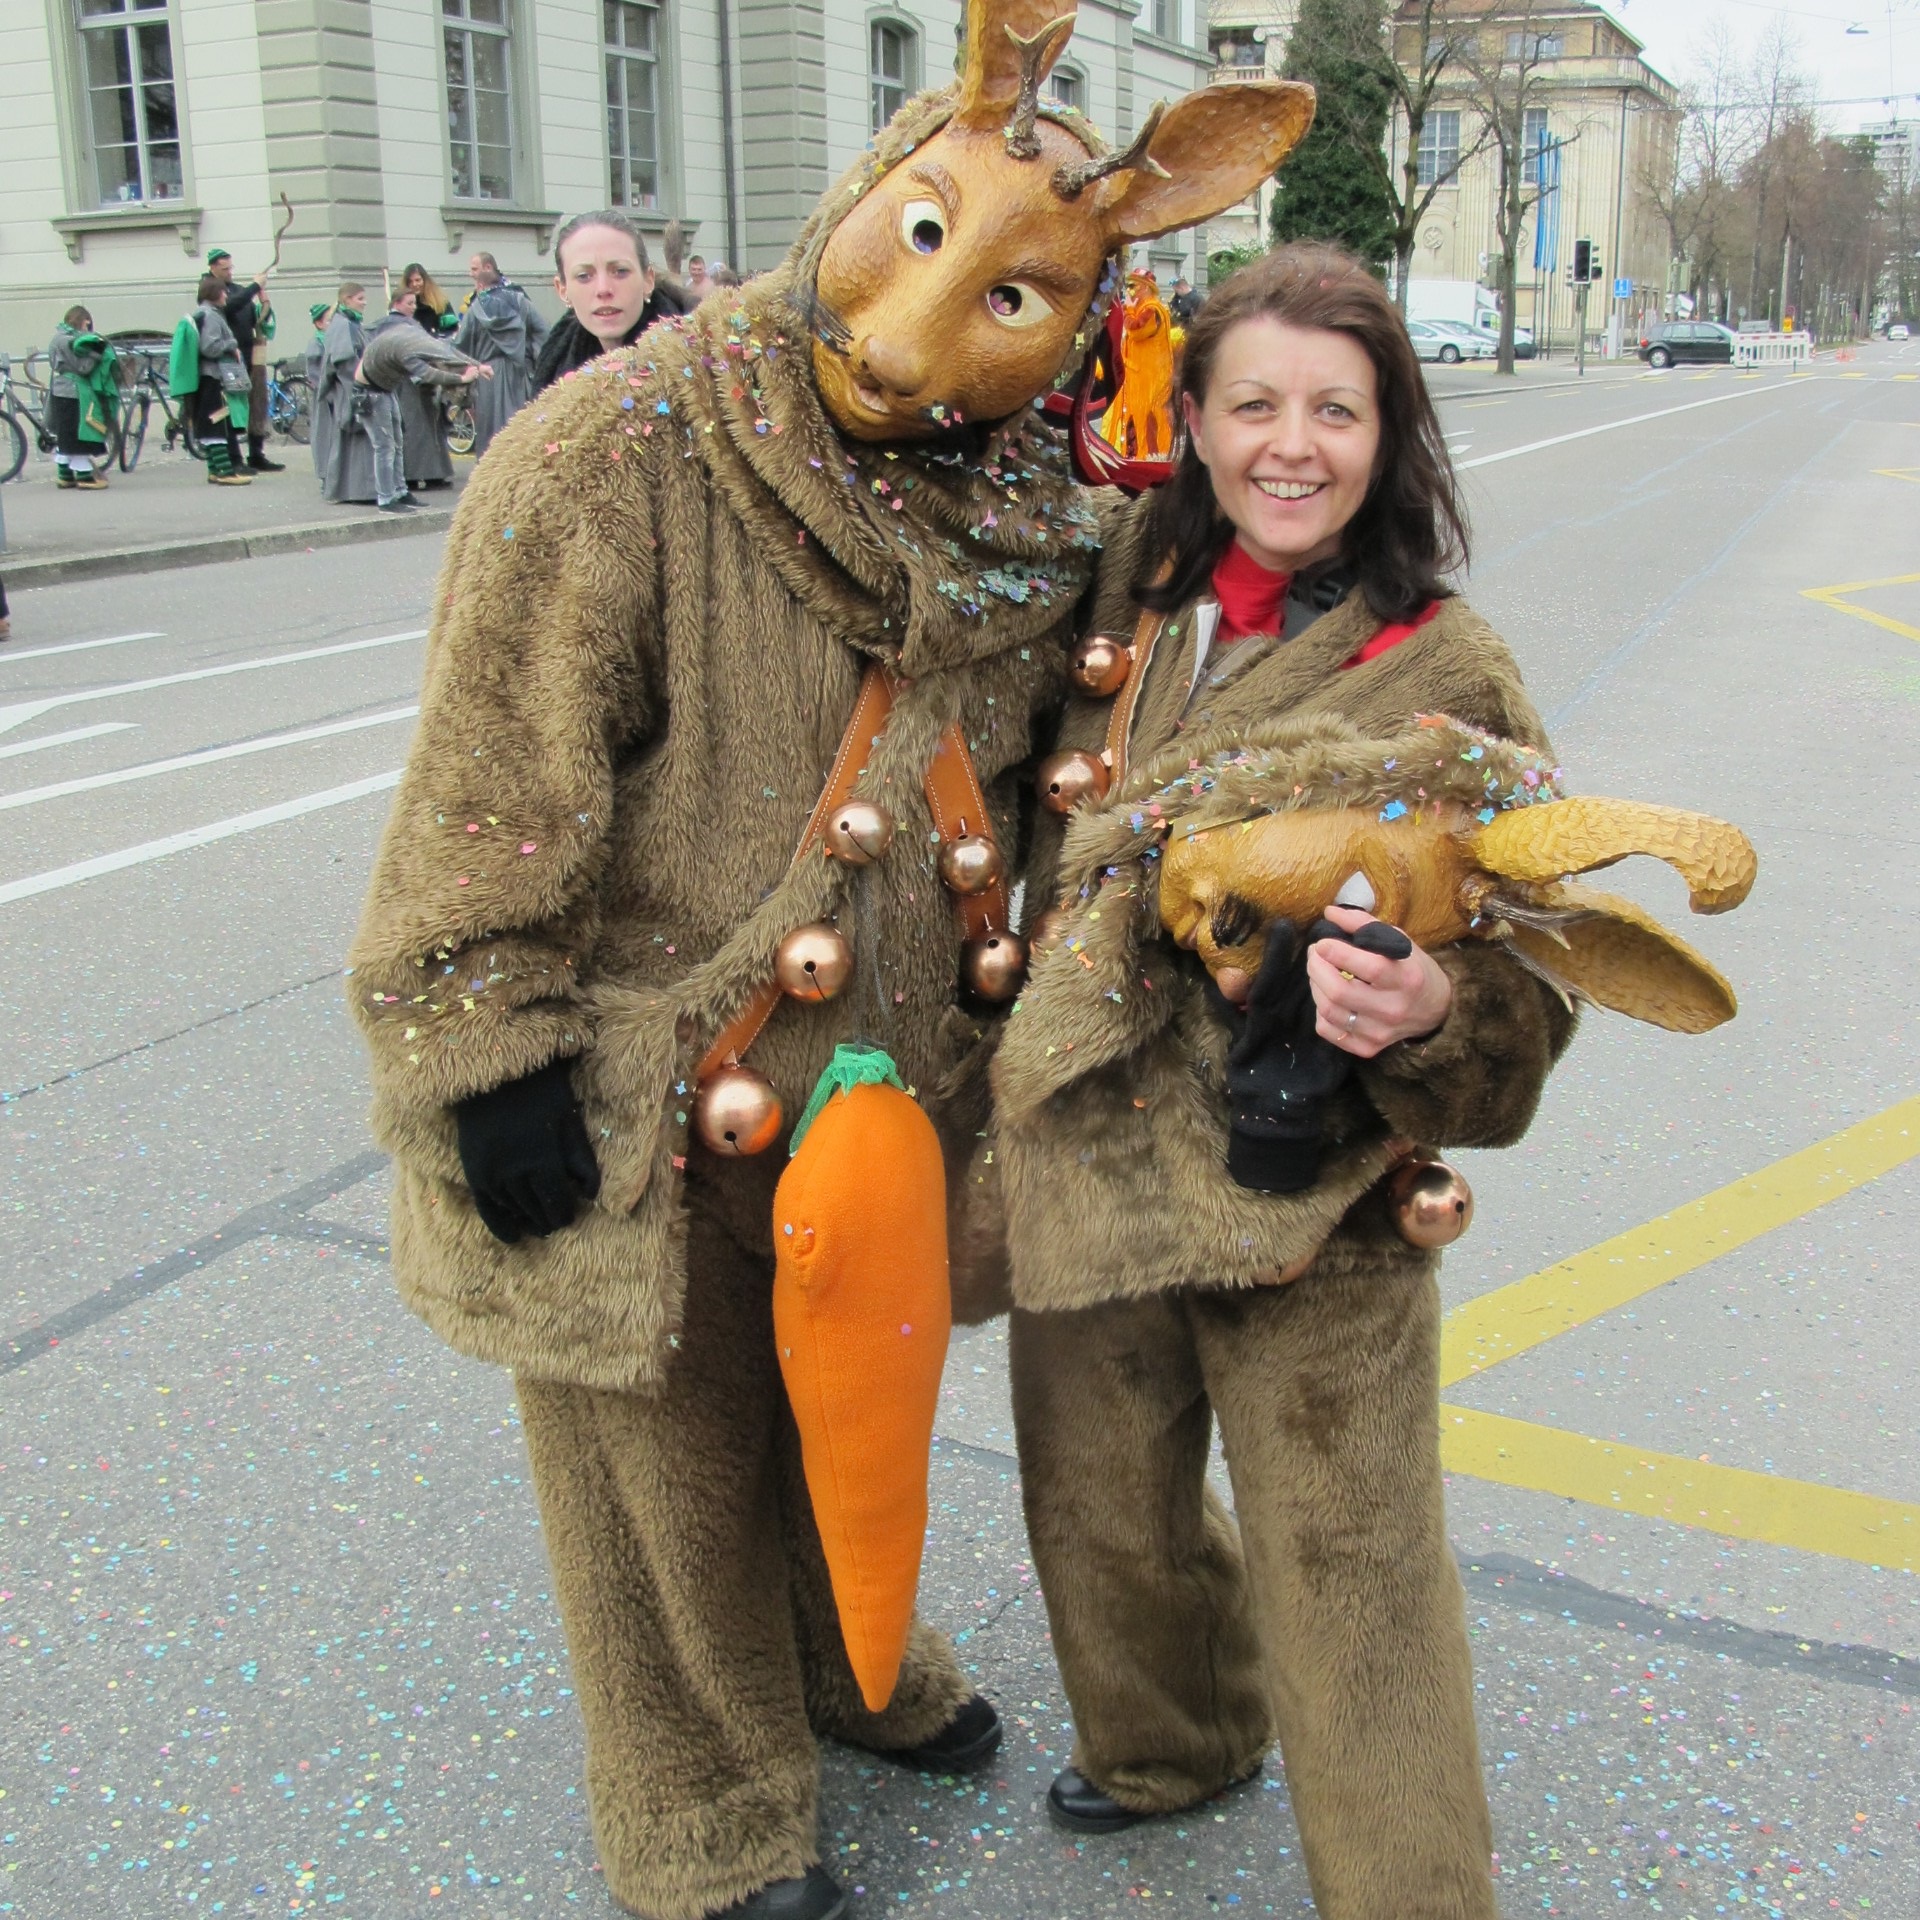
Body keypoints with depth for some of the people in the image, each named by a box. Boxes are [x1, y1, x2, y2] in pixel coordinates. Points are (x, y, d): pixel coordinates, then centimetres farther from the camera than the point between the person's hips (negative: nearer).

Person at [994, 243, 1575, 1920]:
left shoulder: (1446, 670, -10)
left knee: (1347, 1586, 3)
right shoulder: (1134, 588, 2)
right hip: (1088, 1153, 5)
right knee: (1101, 1508, 23)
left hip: (1310, 1206, -5)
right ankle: (1172, 1739, 53)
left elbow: (1528, 967, -11)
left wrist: (1433, 1011, -30)